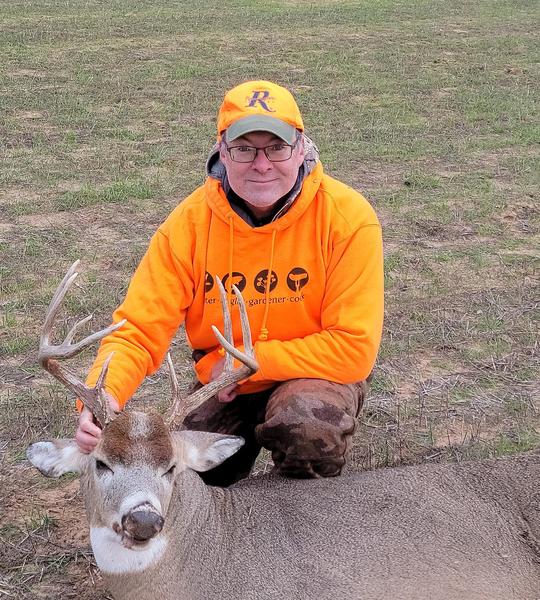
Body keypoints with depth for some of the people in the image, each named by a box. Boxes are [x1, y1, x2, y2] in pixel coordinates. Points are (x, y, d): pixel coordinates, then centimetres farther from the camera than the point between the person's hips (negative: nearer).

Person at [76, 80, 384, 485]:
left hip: (315, 373, -2)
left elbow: (354, 348, -23)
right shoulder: (190, 222, -15)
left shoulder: (347, 216, -22)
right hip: (223, 386, 3)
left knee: (308, 421, -35)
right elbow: (137, 331, -16)